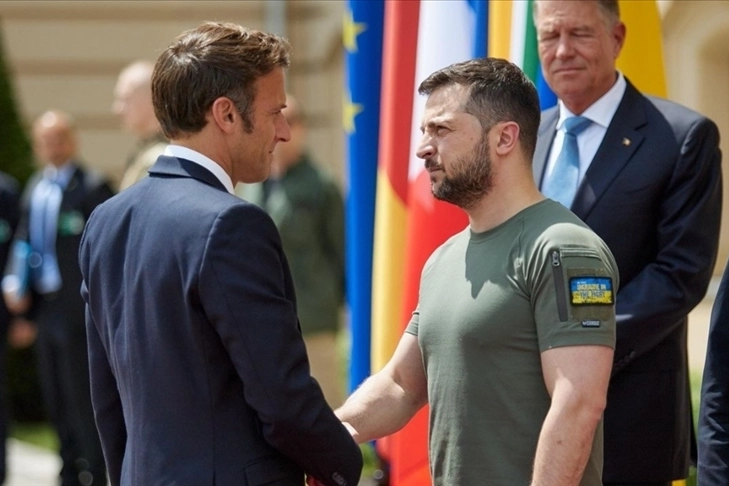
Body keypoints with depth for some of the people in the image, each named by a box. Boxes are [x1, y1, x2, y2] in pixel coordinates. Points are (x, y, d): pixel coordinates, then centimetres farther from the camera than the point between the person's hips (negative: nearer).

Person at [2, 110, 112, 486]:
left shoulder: (92, 188, -10)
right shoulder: (35, 189, 14)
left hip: (77, 310, -8)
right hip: (45, 310, 8)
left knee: (82, 401, -4)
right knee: (55, 399, 14)